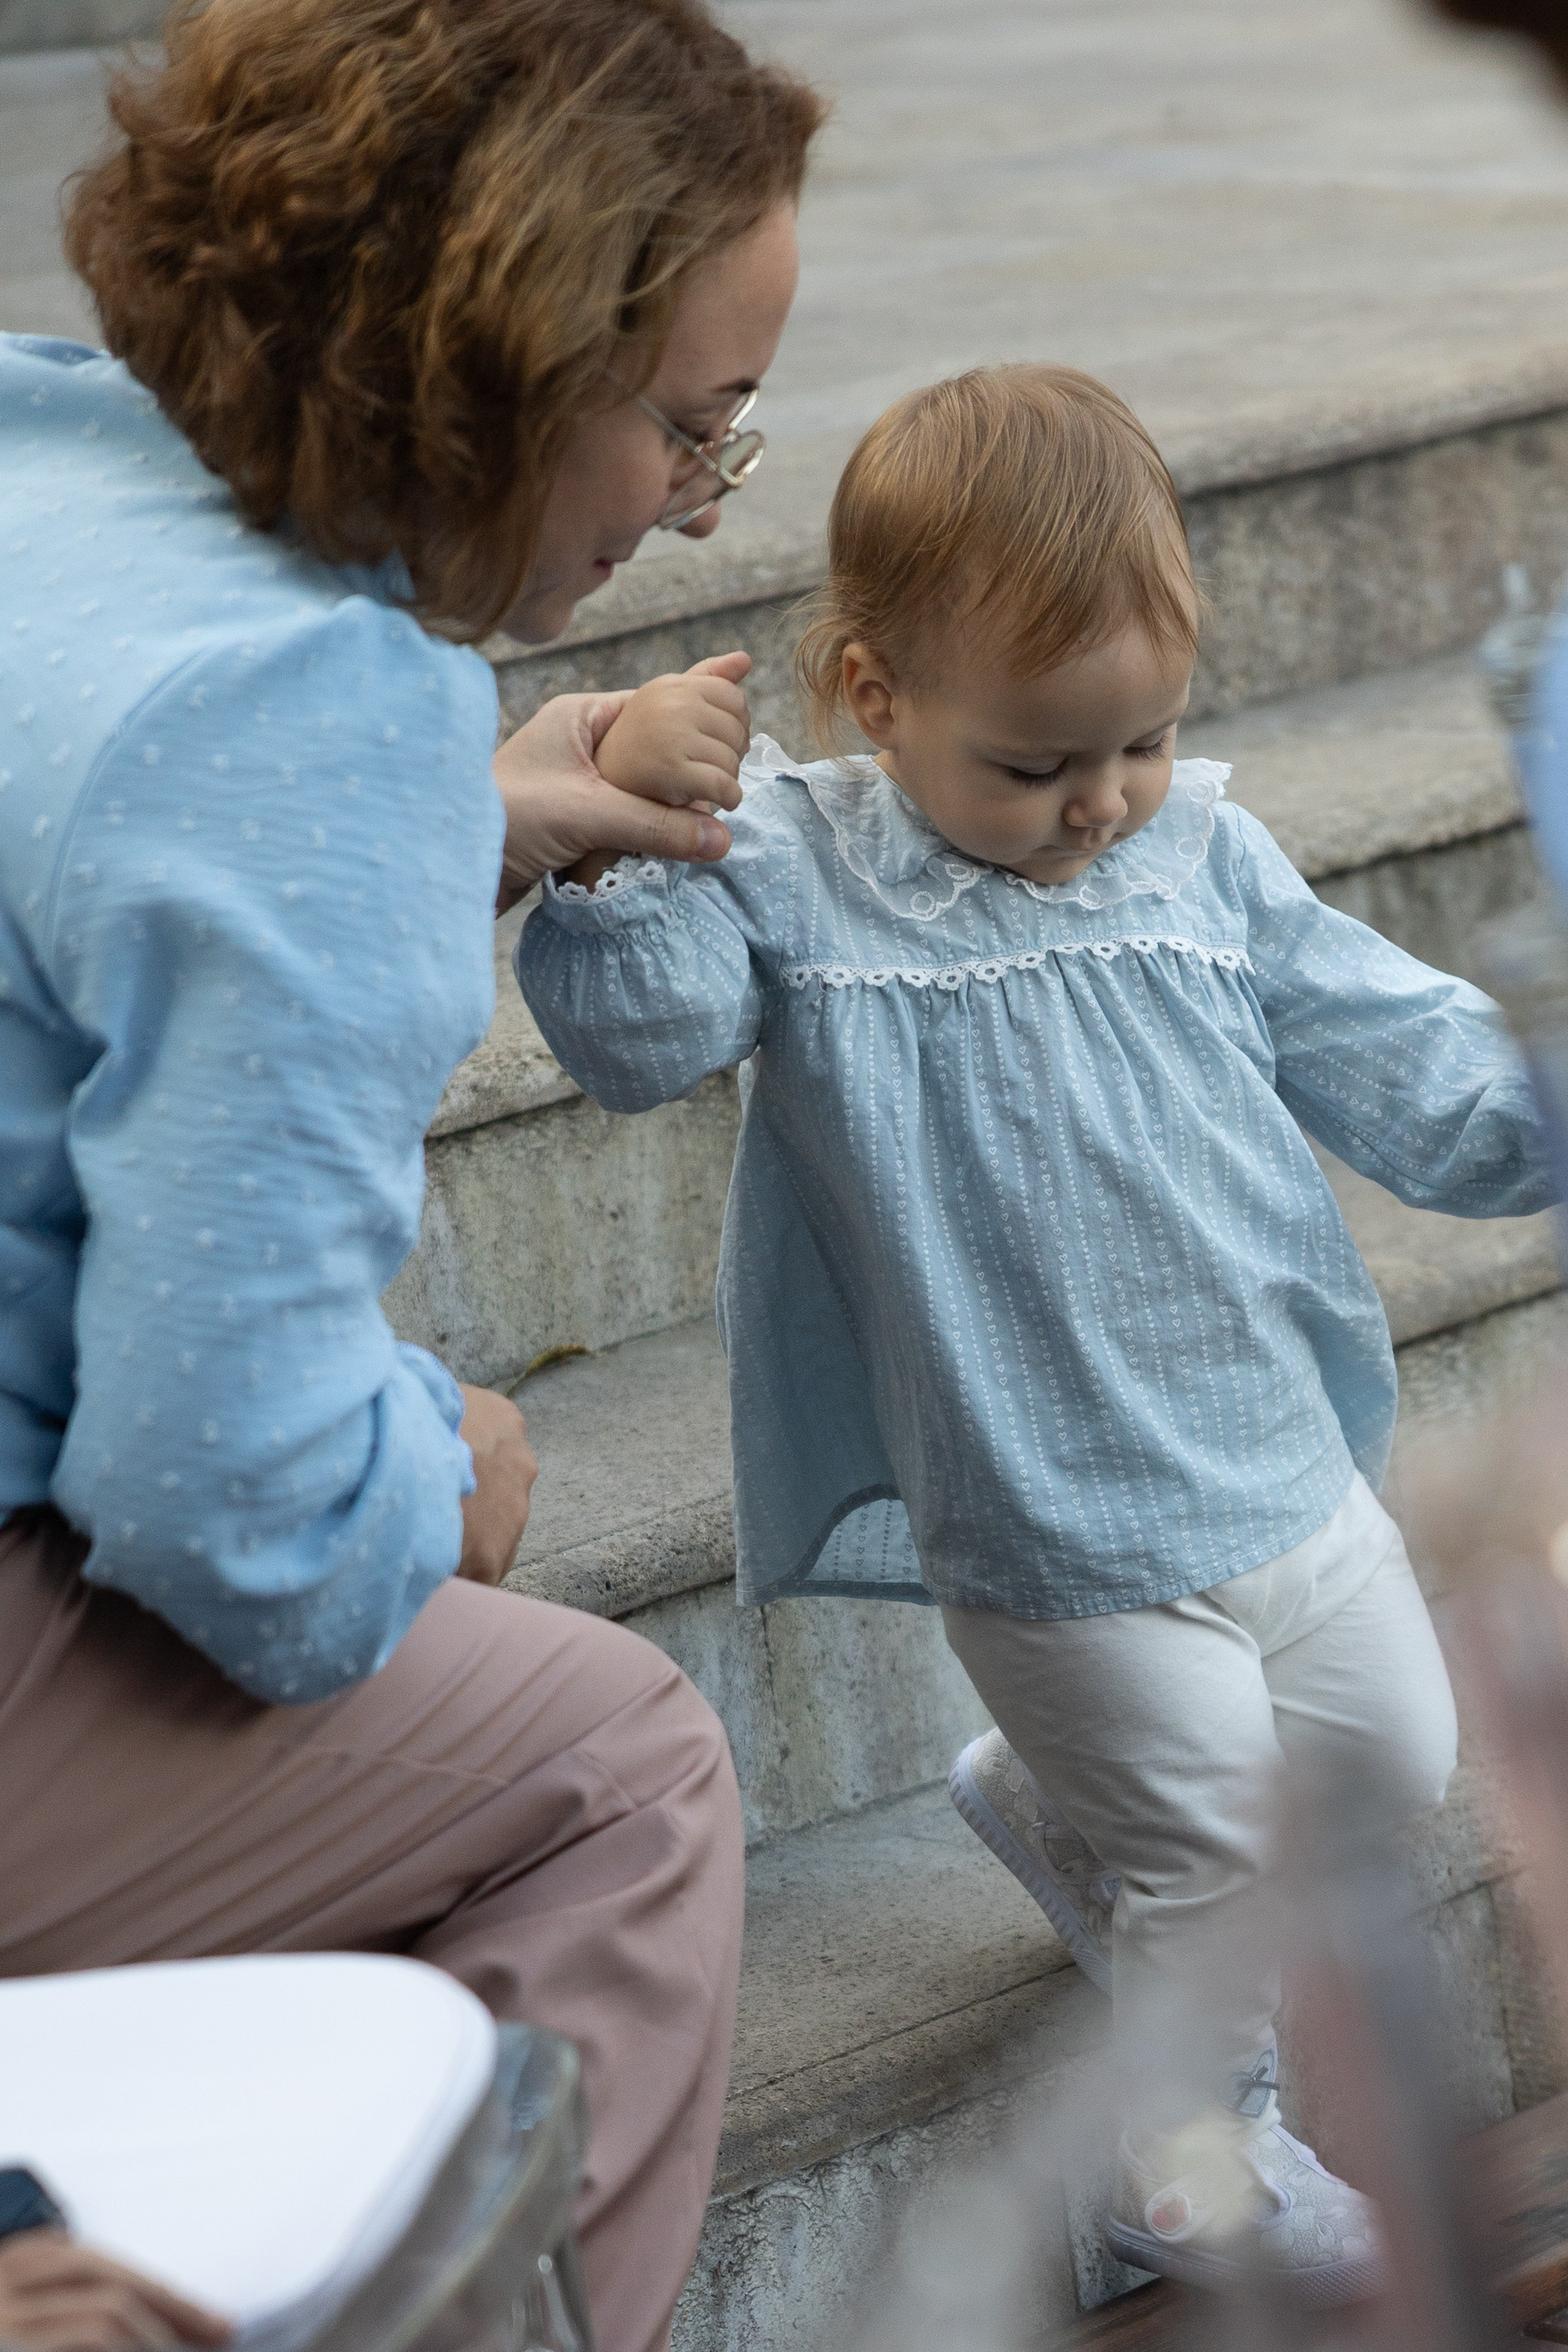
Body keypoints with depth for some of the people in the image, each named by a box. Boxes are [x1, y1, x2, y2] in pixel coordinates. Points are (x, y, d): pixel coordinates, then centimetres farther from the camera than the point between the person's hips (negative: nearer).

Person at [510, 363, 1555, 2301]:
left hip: (1287, 1467, 6)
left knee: (1389, 1757, 19)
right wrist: (621, 837, -36)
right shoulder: (786, 870, -11)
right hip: (1054, 1537, -6)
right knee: (1222, 1847, 3)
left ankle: (1052, 1800, 42)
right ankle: (1193, 2168, 29)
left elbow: (1399, 1060, 5)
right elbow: (636, 1035, -23)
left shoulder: (1204, 860, 2)